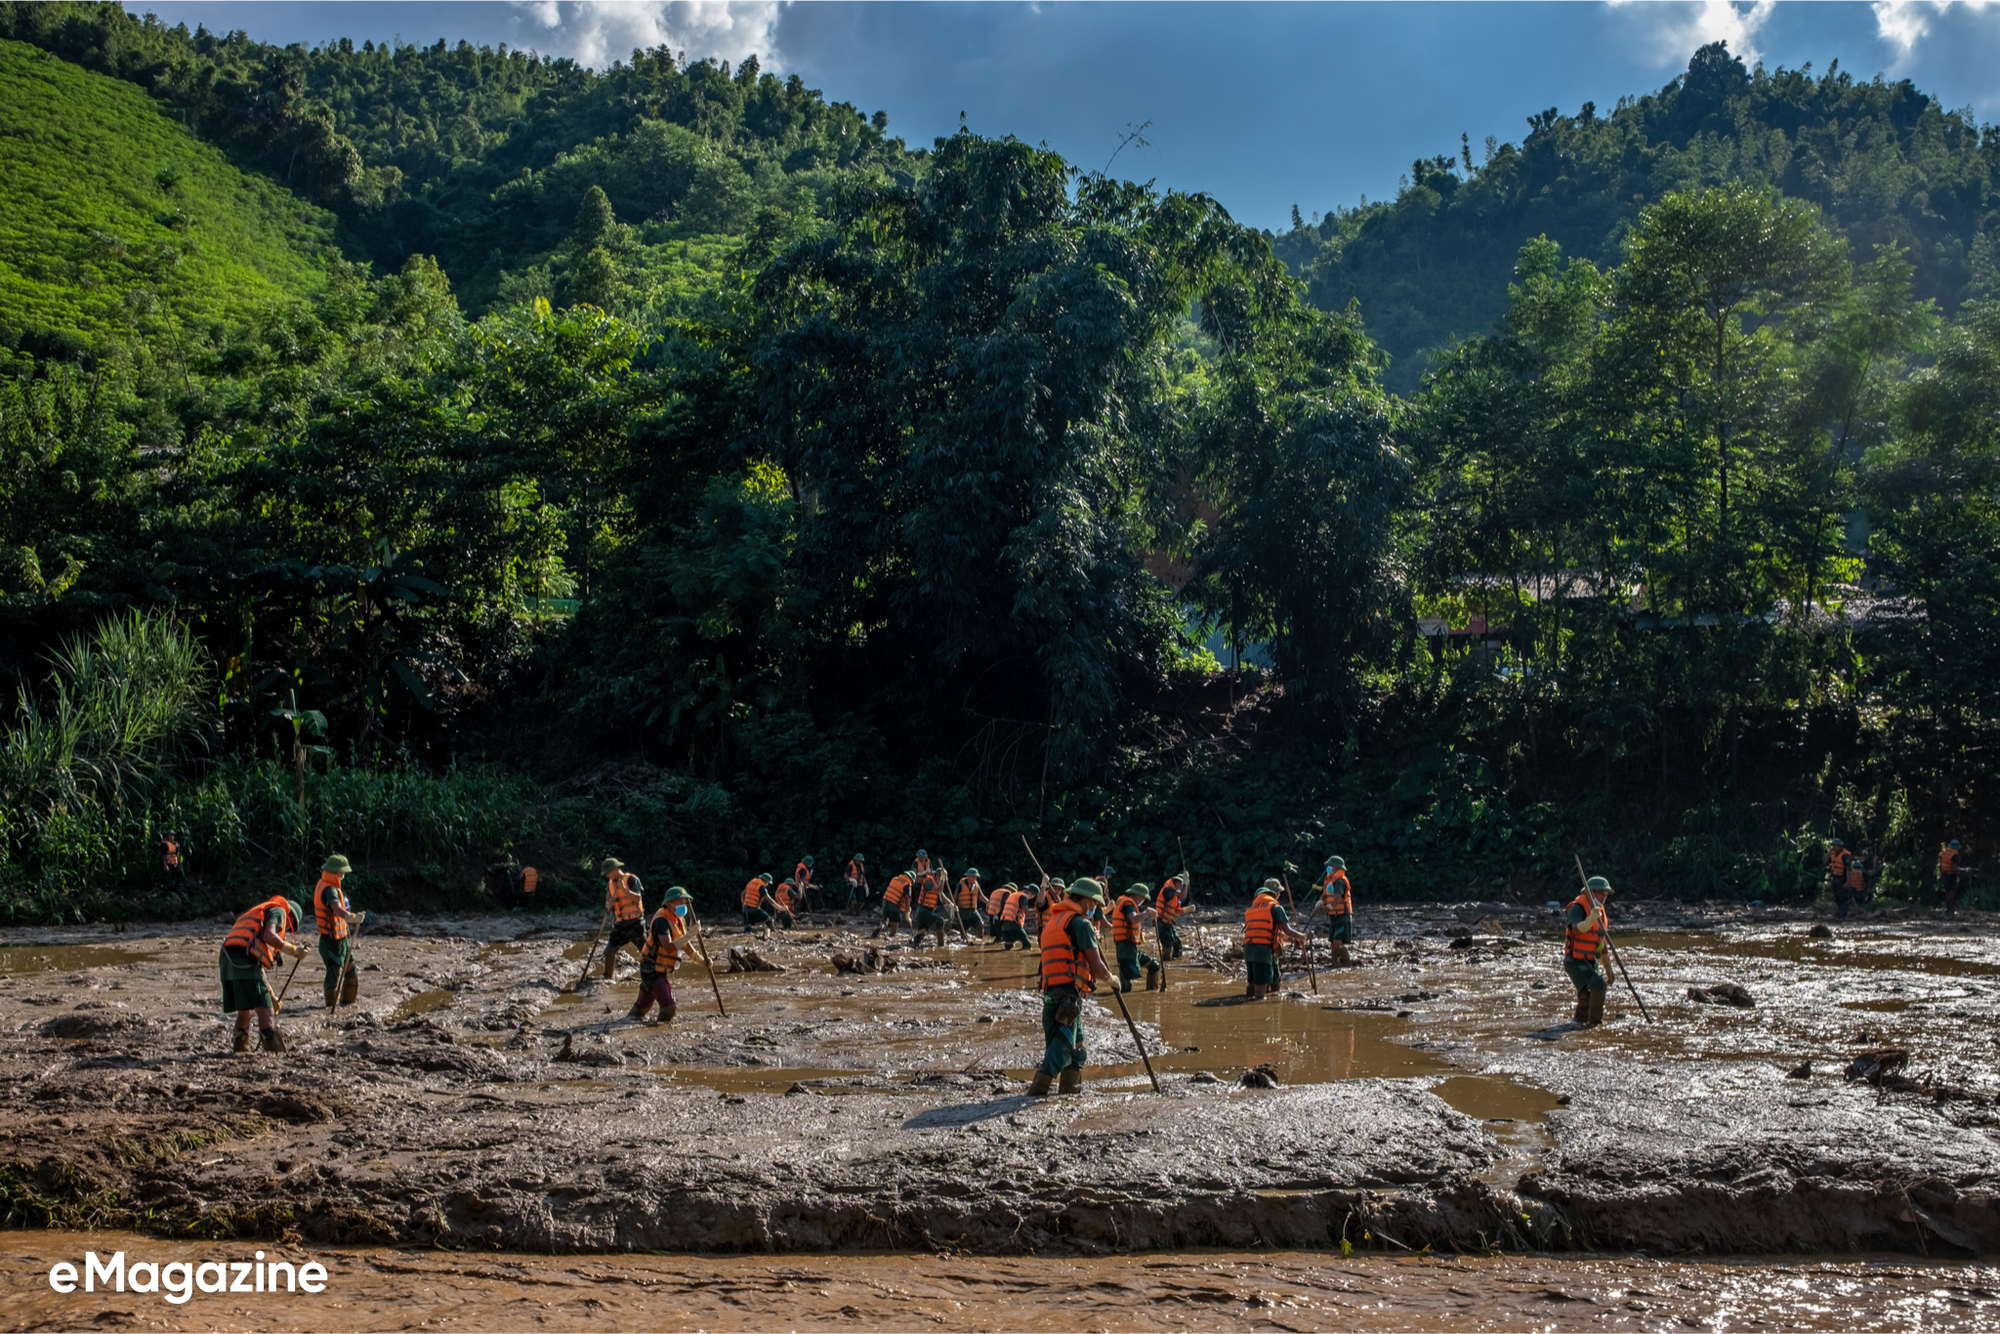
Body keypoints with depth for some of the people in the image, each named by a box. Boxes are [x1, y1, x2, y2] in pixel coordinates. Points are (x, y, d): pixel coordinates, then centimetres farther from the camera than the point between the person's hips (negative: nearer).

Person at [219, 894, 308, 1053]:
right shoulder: (279, 910, 13)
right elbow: (268, 936, -12)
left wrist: (270, 995, 37)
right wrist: (293, 949, -2)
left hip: (228, 961, 9)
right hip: (245, 961, -9)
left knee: (245, 1011, 19)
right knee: (264, 1010, -8)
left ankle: (240, 1050, 21)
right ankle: (276, 1052, -11)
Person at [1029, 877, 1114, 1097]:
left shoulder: (1051, 921, 23)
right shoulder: (1079, 923, -5)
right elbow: (1097, 968, -7)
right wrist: (1110, 978, 13)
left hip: (1051, 994, 9)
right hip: (1069, 994, -9)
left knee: (1076, 1048, 19)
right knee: (1061, 1046, -13)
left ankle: (1071, 1089, 21)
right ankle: (1038, 1089, -23)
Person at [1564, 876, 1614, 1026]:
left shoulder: (1600, 911, 13)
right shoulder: (1577, 907, -14)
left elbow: (1603, 942, 20)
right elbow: (1576, 929, -34)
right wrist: (1591, 919, -52)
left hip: (1591, 962, 9)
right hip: (1576, 961, -9)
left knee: (1586, 999, 12)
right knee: (1598, 985, -25)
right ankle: (1595, 1021, -18)